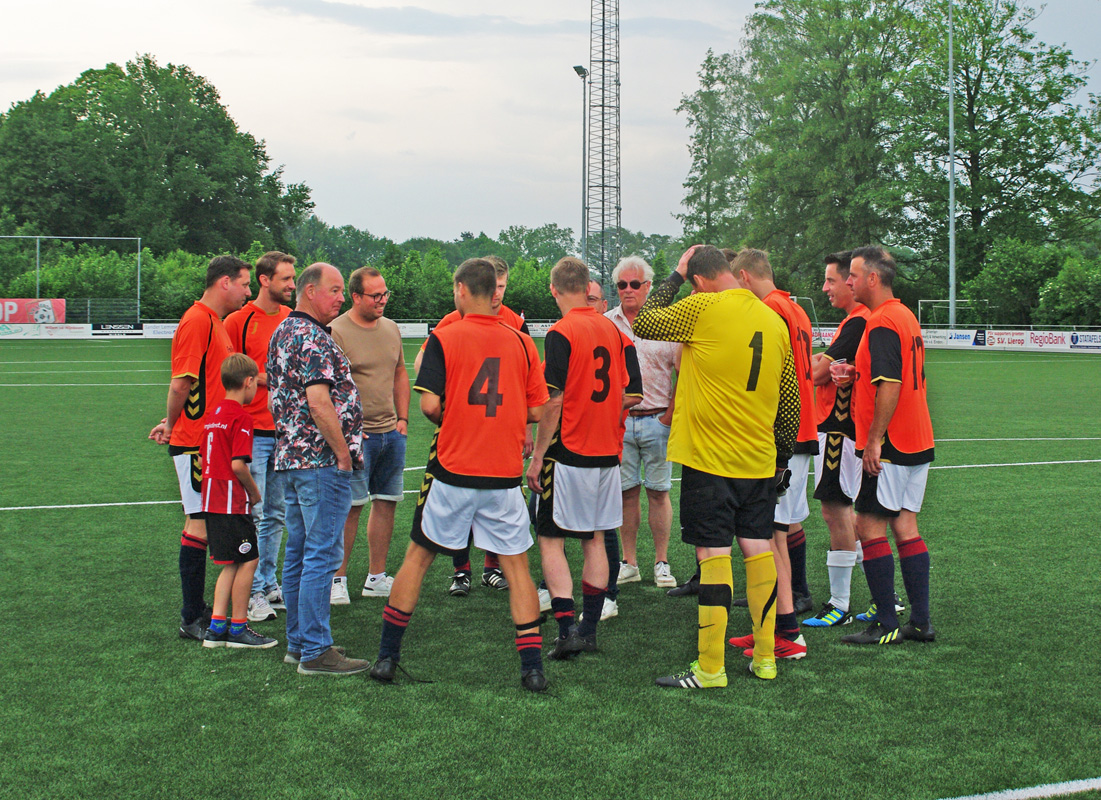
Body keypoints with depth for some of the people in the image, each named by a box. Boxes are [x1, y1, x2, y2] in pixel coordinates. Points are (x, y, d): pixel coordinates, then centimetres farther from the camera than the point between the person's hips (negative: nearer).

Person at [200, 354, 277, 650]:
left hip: (212, 500, 9)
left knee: (232, 564, 13)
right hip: (234, 502, -9)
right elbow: (238, 465, -20)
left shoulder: (213, 414, 14)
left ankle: (217, 626, 12)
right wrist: (254, 492, -7)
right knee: (248, 561, 0)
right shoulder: (241, 417, -14)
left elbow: (206, 457, 16)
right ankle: (238, 628, 4)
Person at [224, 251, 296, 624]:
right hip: (252, 431, -6)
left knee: (275, 515, 13)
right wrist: (264, 379, -13)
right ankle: (251, 593, 2)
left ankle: (268, 584, 23)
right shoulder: (238, 321, -7)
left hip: (286, 431, 6)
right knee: (252, 515, -5)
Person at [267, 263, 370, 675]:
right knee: (321, 555, -7)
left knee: (299, 552, 14)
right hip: (321, 460, -10)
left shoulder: (282, 332, 17)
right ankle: (315, 651, -5)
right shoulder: (313, 339, -15)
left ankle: (298, 642, 20)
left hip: (290, 455, 10)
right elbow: (319, 402, -23)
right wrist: (343, 453, -15)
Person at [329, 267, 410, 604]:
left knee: (386, 503, 9)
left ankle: (376, 578, 18)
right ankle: (337, 580, 5)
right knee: (350, 507, -6)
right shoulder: (336, 332, -9)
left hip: (391, 432, 7)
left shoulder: (391, 328, 12)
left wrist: (402, 418, 13)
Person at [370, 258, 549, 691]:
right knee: (516, 566, 9)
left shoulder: (443, 338, -7)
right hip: (505, 477, 2)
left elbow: (430, 404, -14)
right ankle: (532, 667, 4)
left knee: (417, 557, 13)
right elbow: (537, 410, 3)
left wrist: (452, 421, 7)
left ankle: (388, 656, 18)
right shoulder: (521, 342, 2)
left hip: (453, 473, -2)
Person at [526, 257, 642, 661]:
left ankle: (567, 628, -7)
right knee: (595, 540, 13)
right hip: (607, 453, 6)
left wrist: (537, 456, -10)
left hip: (568, 455, -6)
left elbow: (553, 401, -16)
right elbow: (633, 394, 6)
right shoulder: (613, 330, 6)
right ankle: (589, 628, 16)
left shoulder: (561, 334, -12)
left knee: (551, 539, 2)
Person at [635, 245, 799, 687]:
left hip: (709, 459, -6)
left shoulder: (703, 308, -12)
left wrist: (675, 276, 9)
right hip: (760, 461, 6)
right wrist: (782, 455, 23)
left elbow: (644, 323, 0)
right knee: (758, 550, 11)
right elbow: (790, 398, 13)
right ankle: (765, 658, 18)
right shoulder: (774, 320, 8)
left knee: (714, 555, -4)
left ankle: (710, 668, 0)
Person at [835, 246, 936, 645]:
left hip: (889, 447, -10)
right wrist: (858, 372, 10)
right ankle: (920, 622, 12)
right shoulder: (905, 315, 15)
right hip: (916, 444, 10)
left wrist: (873, 441, -20)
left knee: (869, 527, -4)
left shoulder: (881, 323, -16)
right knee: (905, 527, 11)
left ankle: (886, 624, -2)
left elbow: (890, 387, -24)